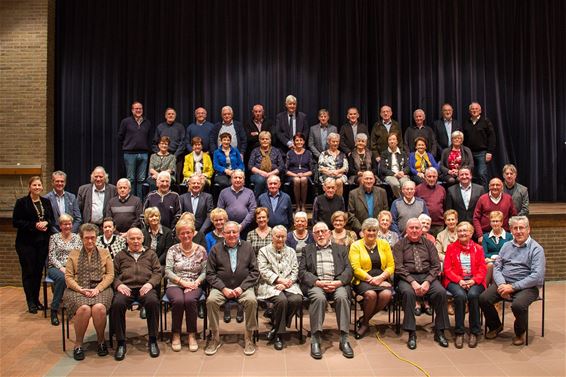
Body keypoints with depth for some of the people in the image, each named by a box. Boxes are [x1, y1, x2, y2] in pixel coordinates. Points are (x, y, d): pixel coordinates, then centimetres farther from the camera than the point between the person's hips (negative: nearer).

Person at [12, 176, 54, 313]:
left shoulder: (46, 202, 10)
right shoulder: (21, 202, -3)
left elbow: (52, 219, 14)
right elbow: (16, 222, -7)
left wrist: (46, 223, -8)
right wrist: (34, 225, -16)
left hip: (43, 242, 4)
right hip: (26, 243, -4)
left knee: (39, 271, 8)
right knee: (28, 271, -1)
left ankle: (36, 299, 19)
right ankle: (30, 302, 9)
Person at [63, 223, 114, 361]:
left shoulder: (104, 253, 14)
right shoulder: (74, 254, 15)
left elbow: (110, 275, 6)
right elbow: (68, 277, 6)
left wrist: (97, 288, -10)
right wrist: (80, 289, -11)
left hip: (100, 289, 0)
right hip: (78, 289, 0)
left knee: (99, 308, -32)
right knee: (84, 308, -33)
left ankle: (101, 340, -8)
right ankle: (78, 344, -13)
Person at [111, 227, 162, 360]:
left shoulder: (151, 254, 24)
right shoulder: (120, 255, 27)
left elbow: (157, 272, 13)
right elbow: (113, 273, 16)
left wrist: (150, 283, -7)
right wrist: (118, 284, -6)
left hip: (145, 287, -1)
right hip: (126, 288, 1)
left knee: (153, 301, -35)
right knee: (117, 304, -33)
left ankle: (153, 340, -21)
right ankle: (121, 342, -19)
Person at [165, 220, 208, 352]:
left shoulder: (201, 250, 7)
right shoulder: (173, 250, 6)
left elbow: (205, 271, 4)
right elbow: (168, 271, -2)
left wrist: (196, 282, -13)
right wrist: (183, 282, -13)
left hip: (194, 286, 0)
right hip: (175, 285, 0)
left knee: (190, 300, -33)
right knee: (178, 300, -33)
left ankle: (192, 335, -17)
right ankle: (176, 335, -14)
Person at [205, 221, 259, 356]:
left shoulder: (247, 247, 8)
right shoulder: (216, 249, 6)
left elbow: (254, 271, 4)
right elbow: (210, 273, 2)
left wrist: (242, 287, -9)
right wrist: (223, 289, -11)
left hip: (243, 287, 0)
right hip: (221, 287, 0)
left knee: (252, 300, -30)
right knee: (211, 300, -29)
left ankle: (248, 338, -13)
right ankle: (215, 338, -12)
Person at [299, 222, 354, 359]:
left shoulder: (341, 249, 23)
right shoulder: (307, 250, 21)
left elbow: (348, 270, 10)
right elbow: (302, 271, 8)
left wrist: (338, 282, -10)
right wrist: (317, 282, -10)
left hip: (337, 283, 1)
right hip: (315, 284, -1)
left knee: (342, 297, -32)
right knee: (319, 298, -34)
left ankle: (344, 340, -24)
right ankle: (315, 340, -26)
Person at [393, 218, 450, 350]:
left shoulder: (428, 244, 14)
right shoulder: (400, 245, 8)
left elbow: (436, 265, 6)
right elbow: (398, 267, -3)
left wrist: (427, 282, -11)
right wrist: (412, 282, -17)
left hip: (427, 276, 2)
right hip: (407, 277, -2)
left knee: (441, 292, -27)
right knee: (408, 292, -34)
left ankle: (439, 332, -13)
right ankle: (411, 334, -25)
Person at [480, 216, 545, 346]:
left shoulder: (536, 249, -3)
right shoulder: (506, 246, 14)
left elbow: (537, 276, -14)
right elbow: (497, 268, 9)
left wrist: (513, 287, -18)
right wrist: (502, 284, -12)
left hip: (526, 286, -4)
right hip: (504, 282, 4)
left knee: (518, 305, -34)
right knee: (483, 299, -19)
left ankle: (520, 333, 0)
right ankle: (495, 326, 10)